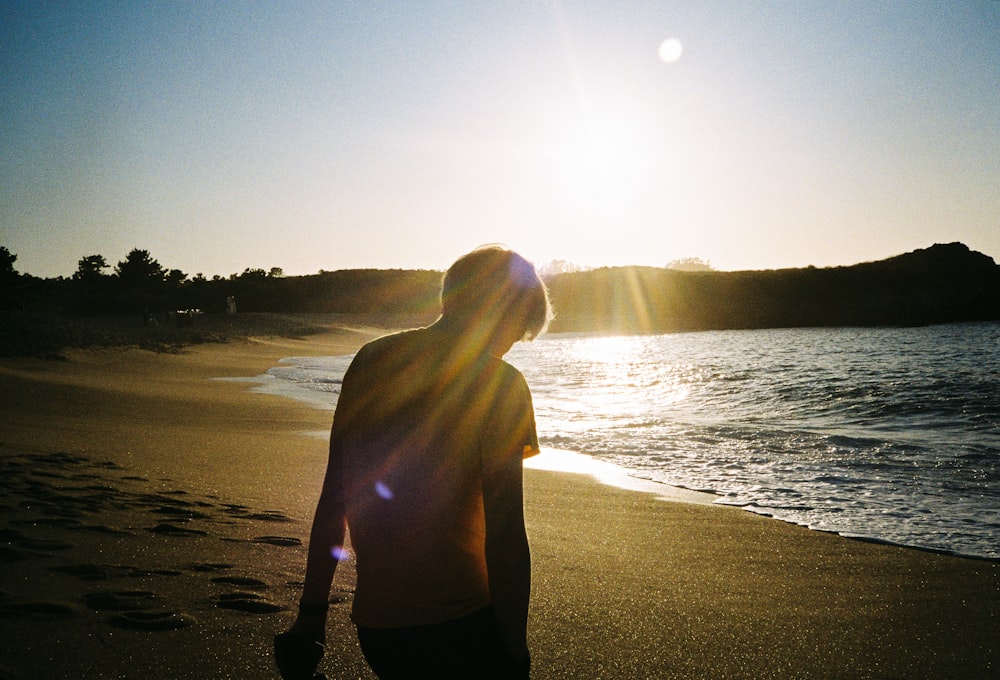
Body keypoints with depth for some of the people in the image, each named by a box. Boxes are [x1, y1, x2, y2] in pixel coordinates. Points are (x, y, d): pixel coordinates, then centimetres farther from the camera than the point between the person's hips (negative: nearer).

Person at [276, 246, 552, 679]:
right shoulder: (500, 384, -12)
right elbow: (504, 539, -15)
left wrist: (311, 613, 16)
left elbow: (332, 499, 8)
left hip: (373, 623, 7)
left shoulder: (370, 360, 5)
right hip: (459, 626, -6)